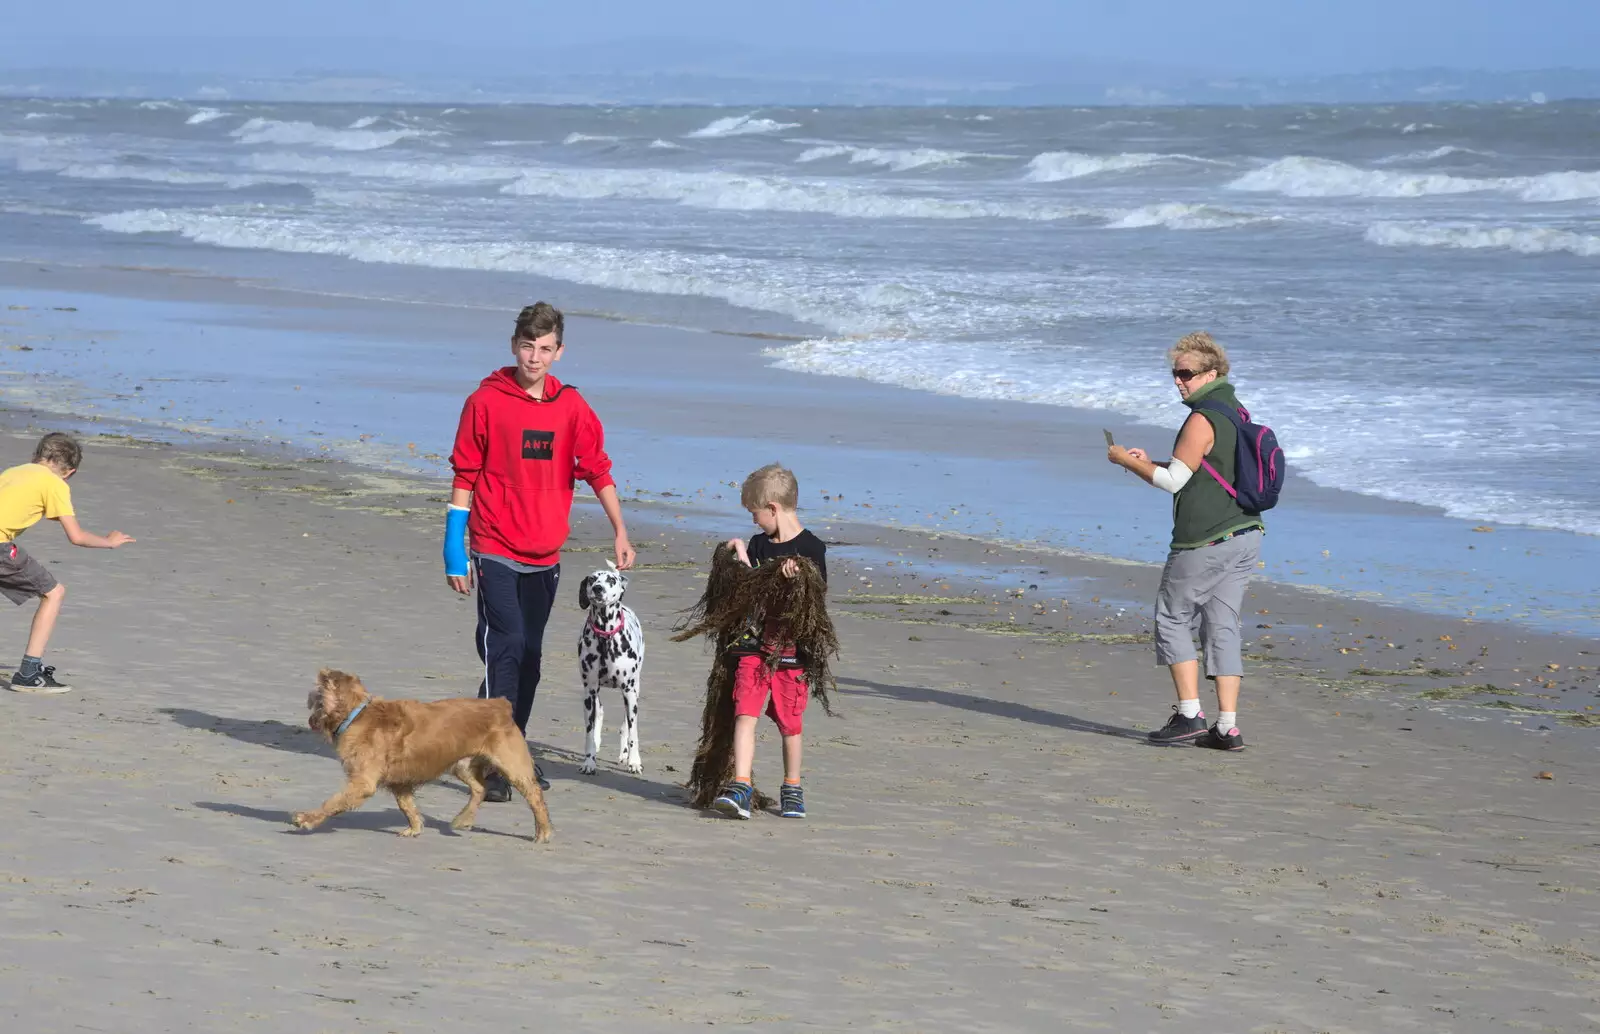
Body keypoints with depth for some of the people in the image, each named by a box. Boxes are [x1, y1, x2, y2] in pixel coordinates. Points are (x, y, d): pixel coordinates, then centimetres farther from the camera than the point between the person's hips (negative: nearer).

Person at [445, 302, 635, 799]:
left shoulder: (571, 407, 5)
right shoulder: (486, 402, -5)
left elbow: (598, 470, 10)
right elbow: (464, 477, -2)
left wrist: (620, 532, 2)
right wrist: (453, 549, -4)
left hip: (544, 555, 4)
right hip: (494, 549, -4)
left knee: (529, 655, 12)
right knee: (505, 646, -15)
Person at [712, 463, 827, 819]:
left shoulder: (811, 549, -5)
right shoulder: (758, 544, 10)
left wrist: (795, 580, -21)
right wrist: (741, 560, 3)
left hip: (792, 649, -3)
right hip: (753, 644, 3)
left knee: (789, 722, 8)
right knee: (745, 713, -11)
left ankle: (792, 789, 25)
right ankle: (740, 788, -17)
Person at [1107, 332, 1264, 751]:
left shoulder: (1203, 419, -15)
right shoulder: (1235, 411, 15)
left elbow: (1174, 481, -14)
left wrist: (1126, 462, -1)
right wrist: (1148, 463, 19)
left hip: (1206, 541, -9)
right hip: (1245, 535, 9)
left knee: (1173, 620, 3)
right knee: (1223, 628, 7)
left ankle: (1189, 715, -2)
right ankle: (1227, 727, 3)